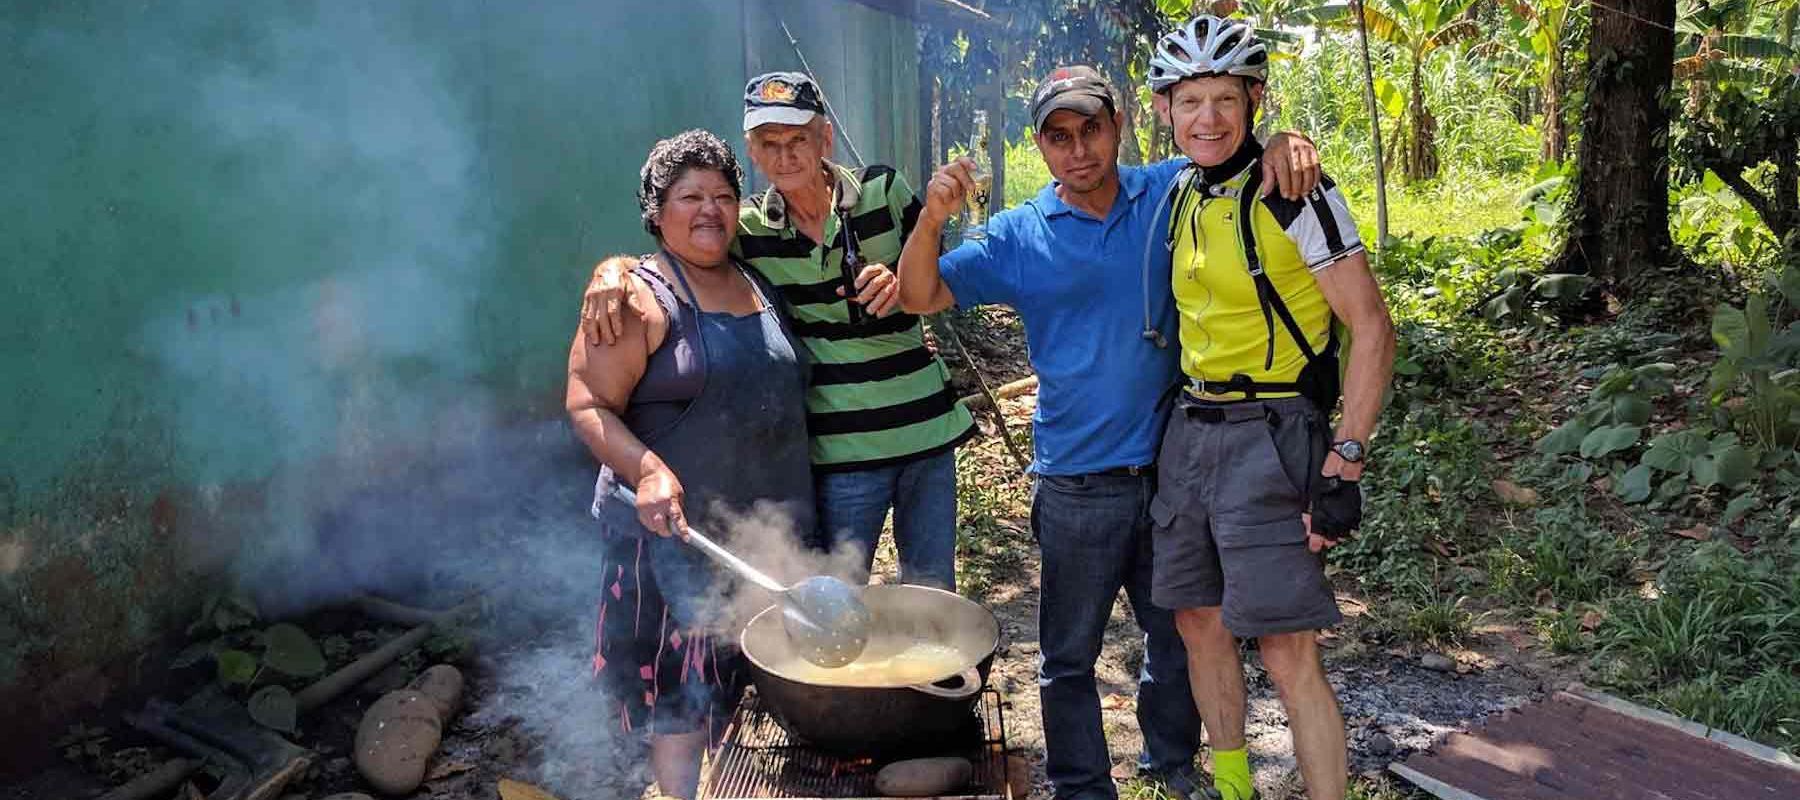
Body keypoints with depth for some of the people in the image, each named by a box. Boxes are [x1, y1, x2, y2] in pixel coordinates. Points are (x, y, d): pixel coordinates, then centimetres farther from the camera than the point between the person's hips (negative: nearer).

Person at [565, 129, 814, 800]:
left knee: (749, 689, 14)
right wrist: (648, 471, -28)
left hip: (769, 531, 7)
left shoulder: (757, 285, 13)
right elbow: (588, 406, -14)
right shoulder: (639, 296, -8)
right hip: (676, 529, -6)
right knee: (686, 696, -1)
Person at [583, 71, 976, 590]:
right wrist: (611, 270, -22)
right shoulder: (747, 229, -2)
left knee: (932, 591, 15)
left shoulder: (884, 191, -1)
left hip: (925, 426, 2)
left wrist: (901, 283, -16)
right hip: (842, 446, -1)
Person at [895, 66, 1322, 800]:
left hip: (1172, 468, 2)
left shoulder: (1171, 193, -1)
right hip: (1078, 485, -2)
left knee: (1179, 631, 20)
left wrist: (1282, 143, -17)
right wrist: (931, 219, -23)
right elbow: (920, 297, -5)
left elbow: (1232, 148, 7)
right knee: (1070, 655, 9)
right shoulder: (1018, 237, -4)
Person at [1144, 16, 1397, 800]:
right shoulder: (1182, 196, 8)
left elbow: (1372, 328, -14)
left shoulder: (1294, 193, -13)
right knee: (1198, 621, 14)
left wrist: (1343, 464, -19)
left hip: (1271, 438, -7)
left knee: (1288, 654, -7)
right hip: (1189, 431, 7)